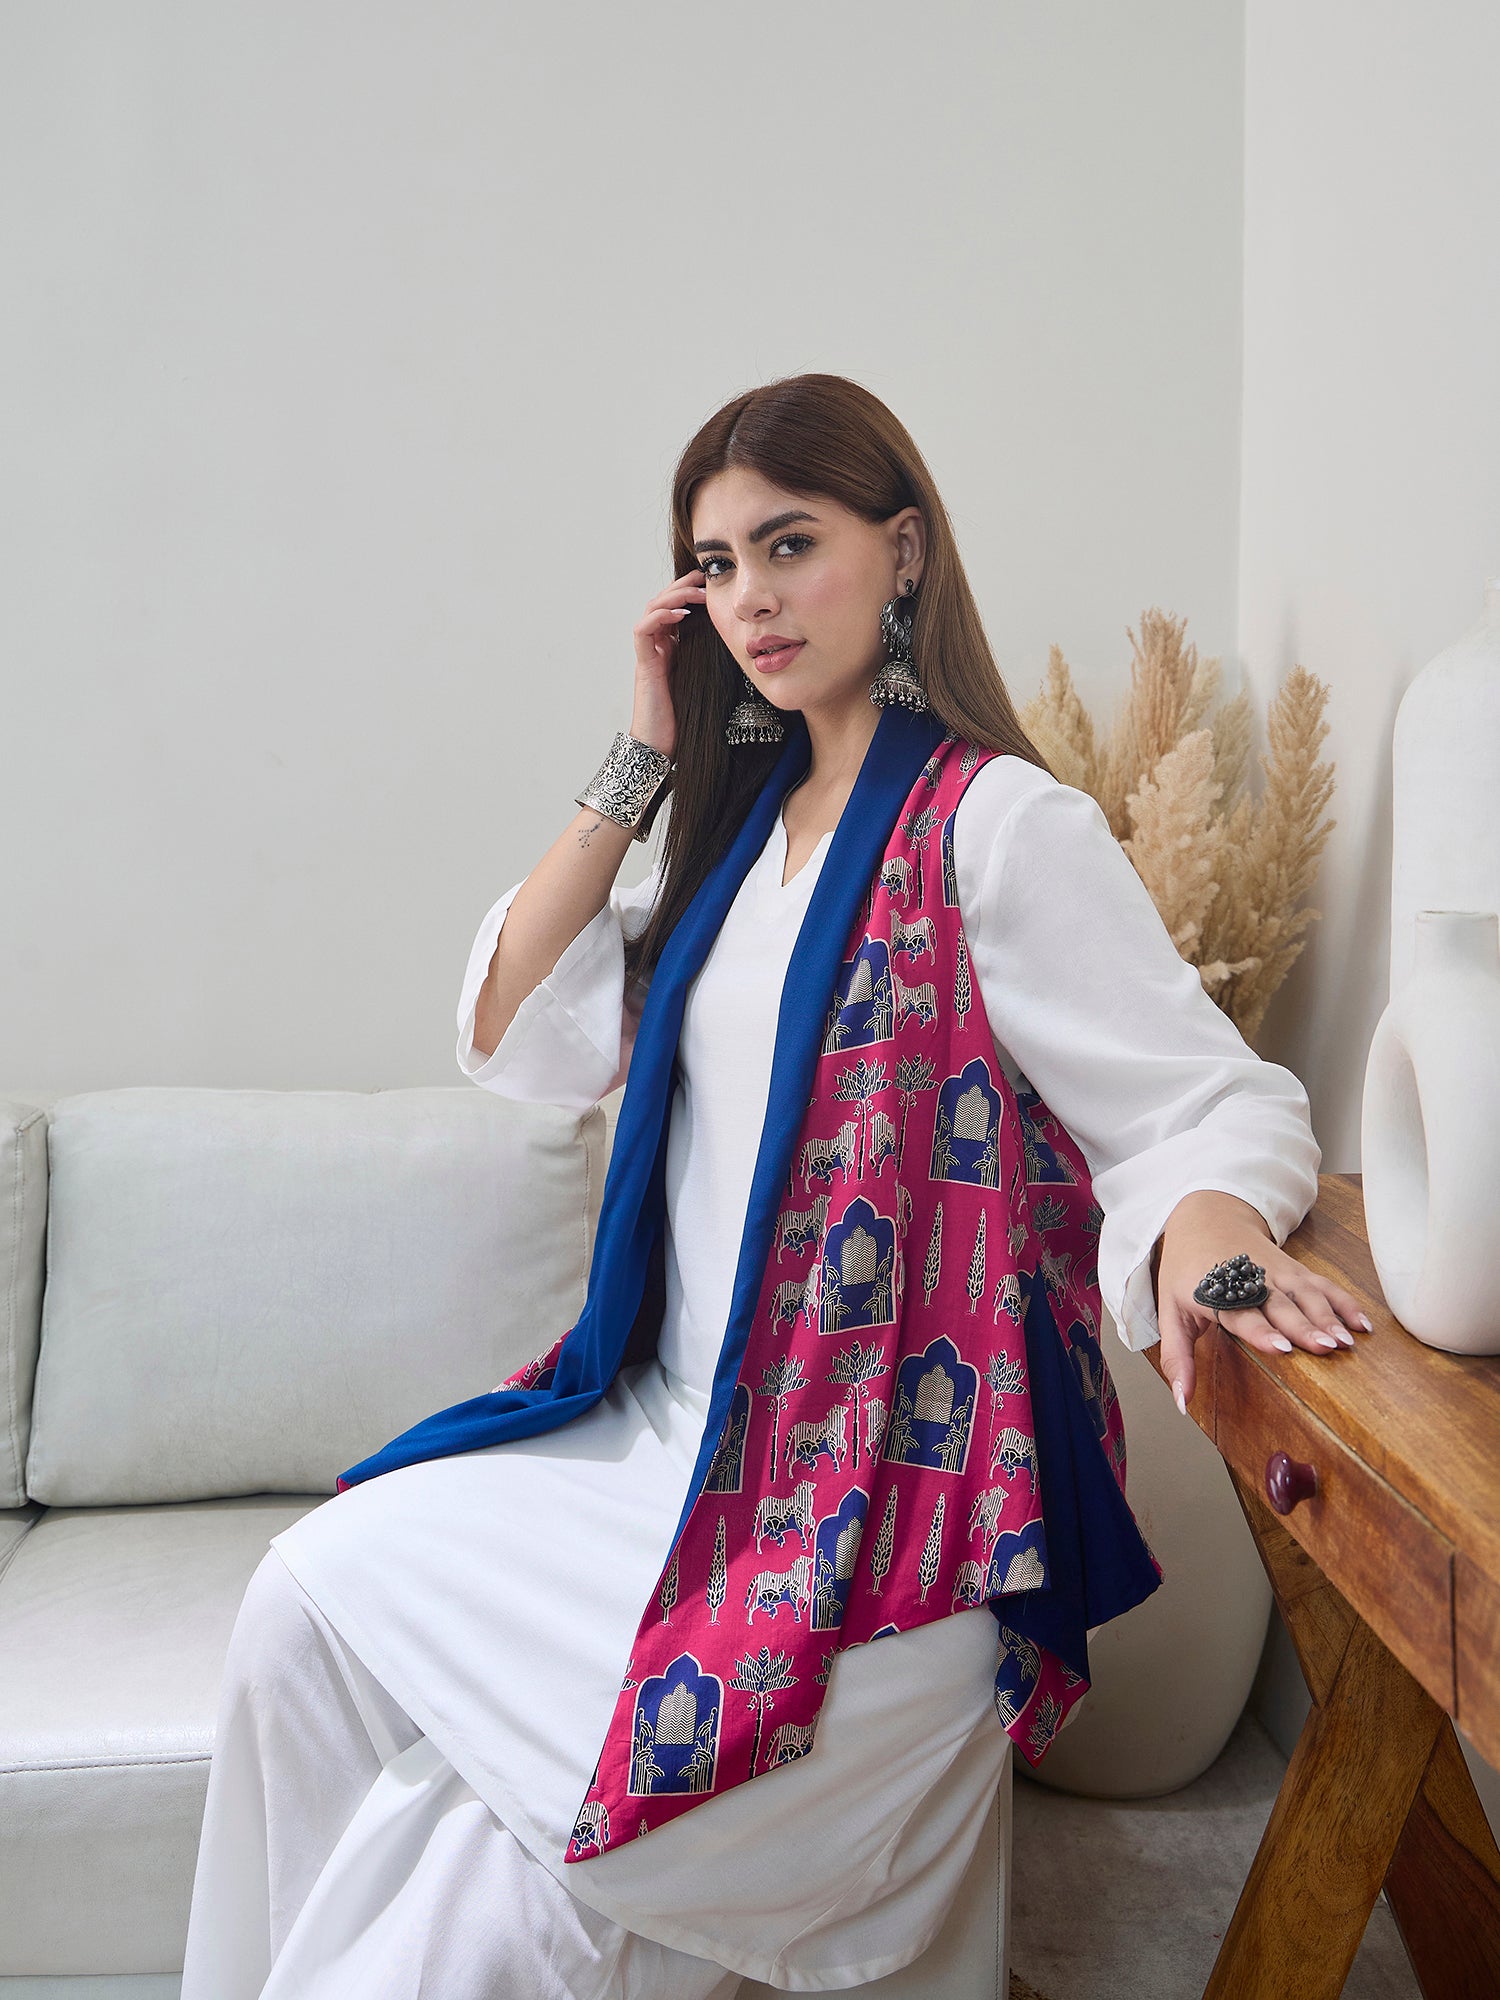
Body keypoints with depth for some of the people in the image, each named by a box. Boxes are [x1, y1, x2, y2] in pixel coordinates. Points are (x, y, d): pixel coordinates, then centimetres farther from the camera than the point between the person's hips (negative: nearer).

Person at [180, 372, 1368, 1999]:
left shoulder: (998, 822, -11)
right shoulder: (749, 815, 11)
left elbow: (1208, 1100, -15)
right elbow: (517, 1037, 7)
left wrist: (1205, 1232, -39)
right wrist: (643, 761, 2)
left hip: (888, 1505, -7)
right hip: (679, 1427, 7)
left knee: (522, 1861, -14)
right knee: (310, 1594, -2)